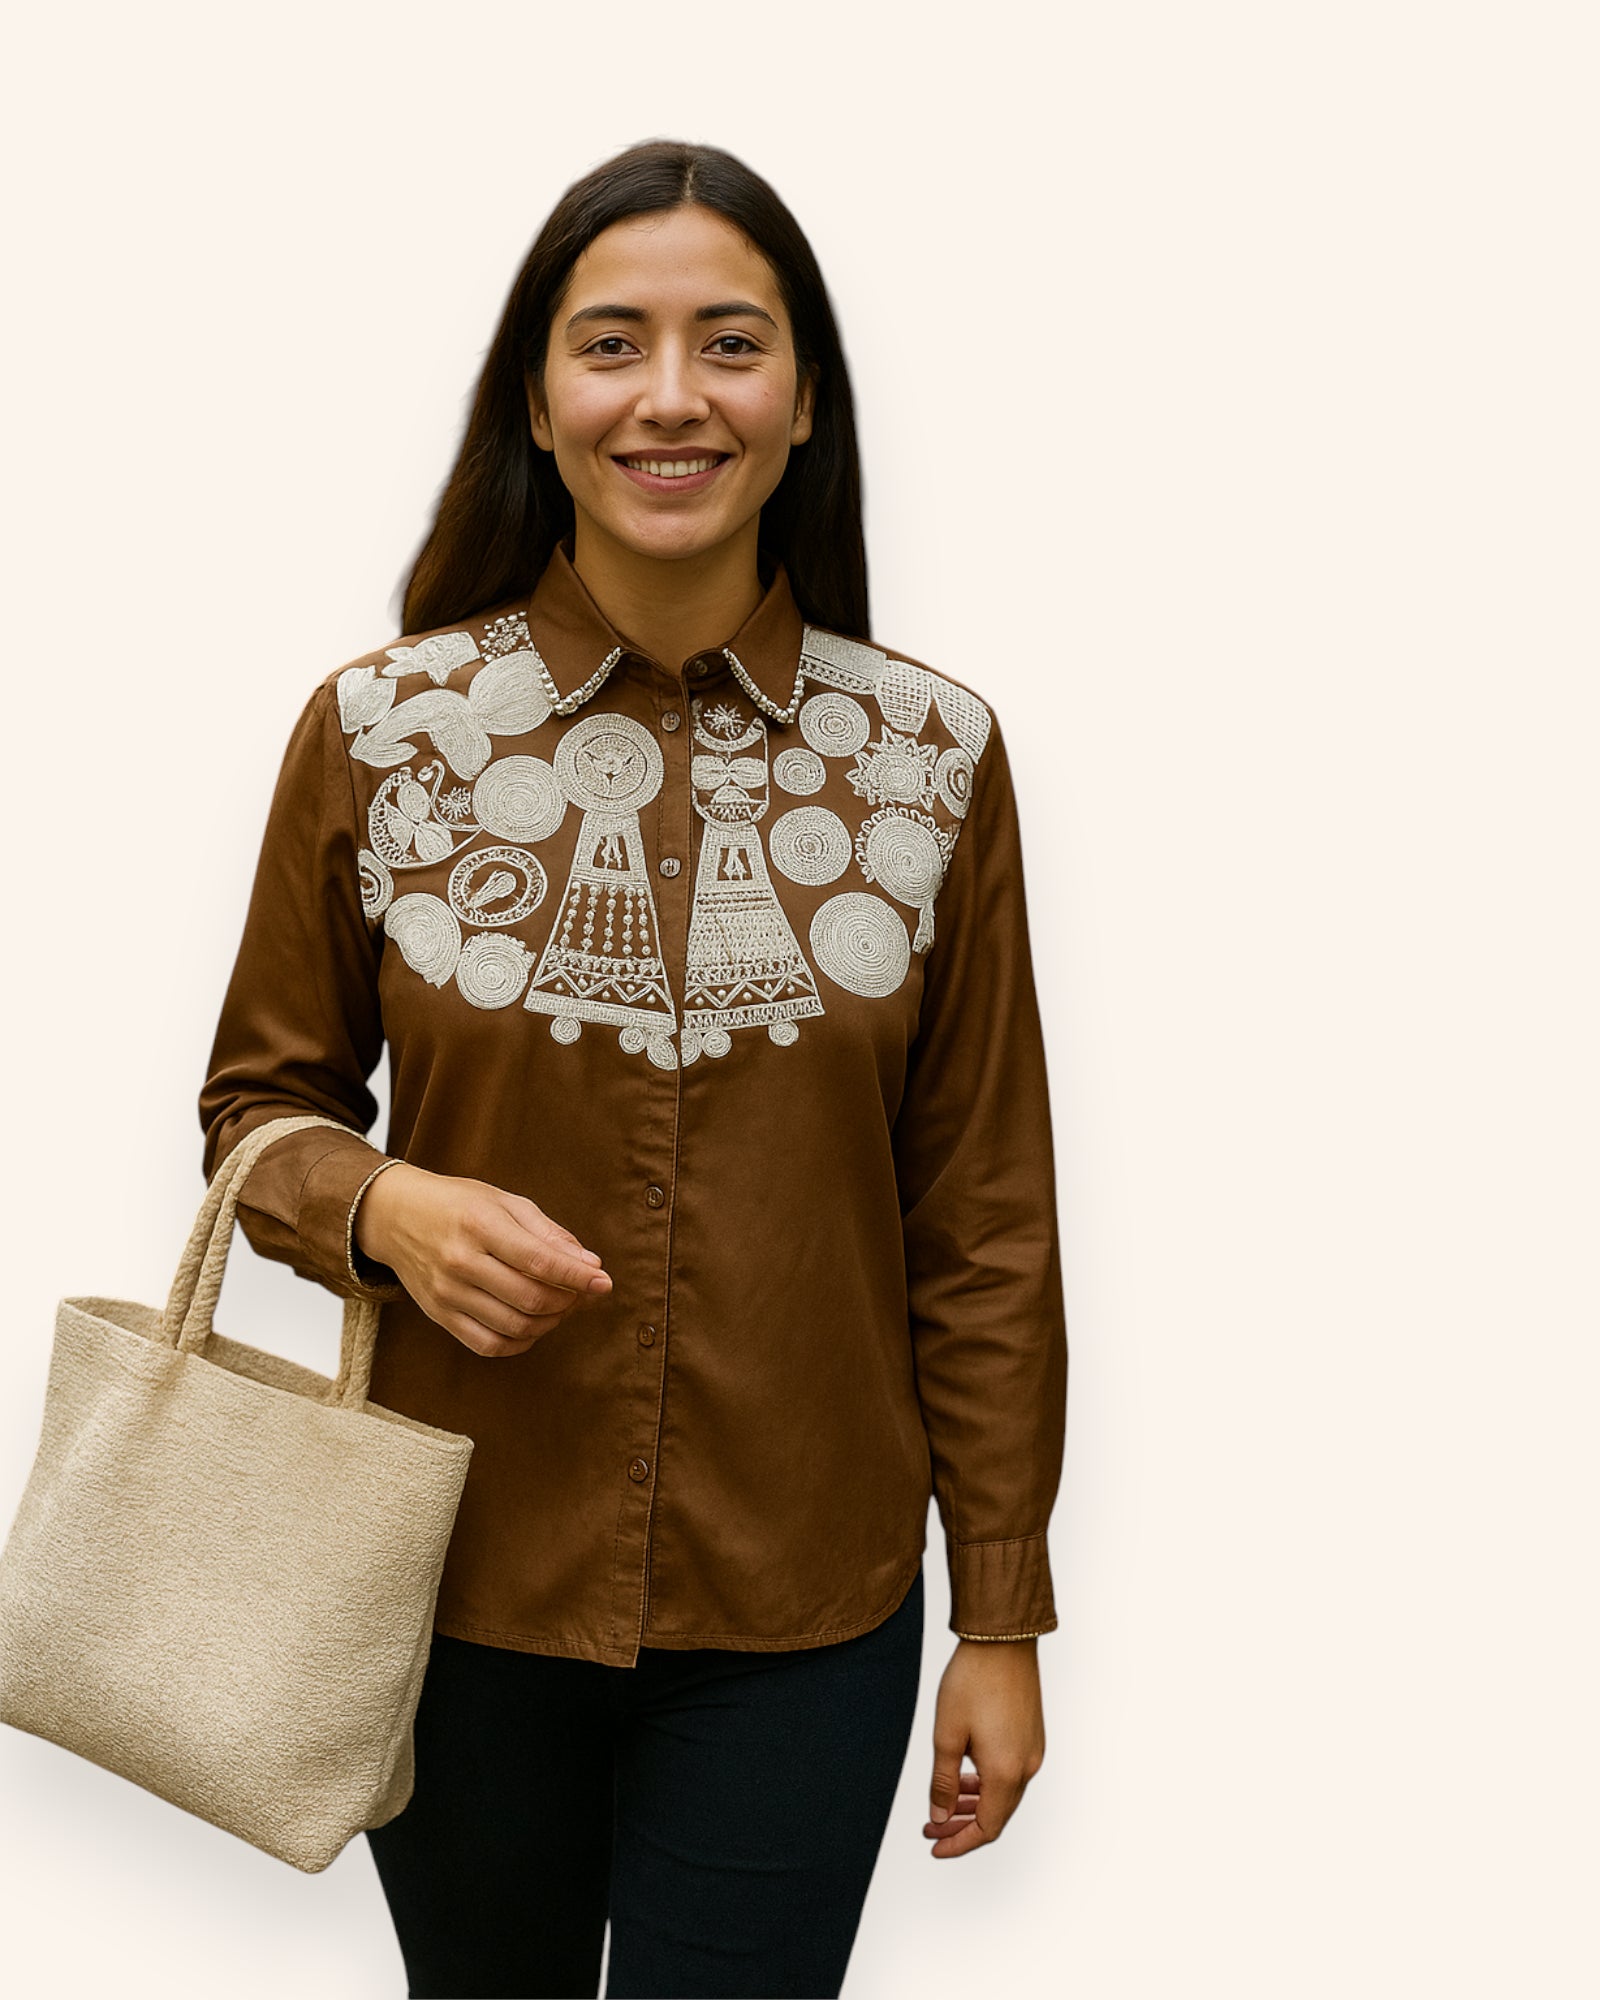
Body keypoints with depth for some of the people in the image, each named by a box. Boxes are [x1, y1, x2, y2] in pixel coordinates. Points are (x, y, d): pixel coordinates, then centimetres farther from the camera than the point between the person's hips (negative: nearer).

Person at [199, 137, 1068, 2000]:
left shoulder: (934, 752, -6)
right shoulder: (379, 730, -7)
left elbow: (984, 1214, -1)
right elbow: (260, 1101, 5)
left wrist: (1005, 1615, 1)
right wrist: (383, 1207, -17)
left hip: (803, 1624, 0)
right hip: (458, 1578, 1)